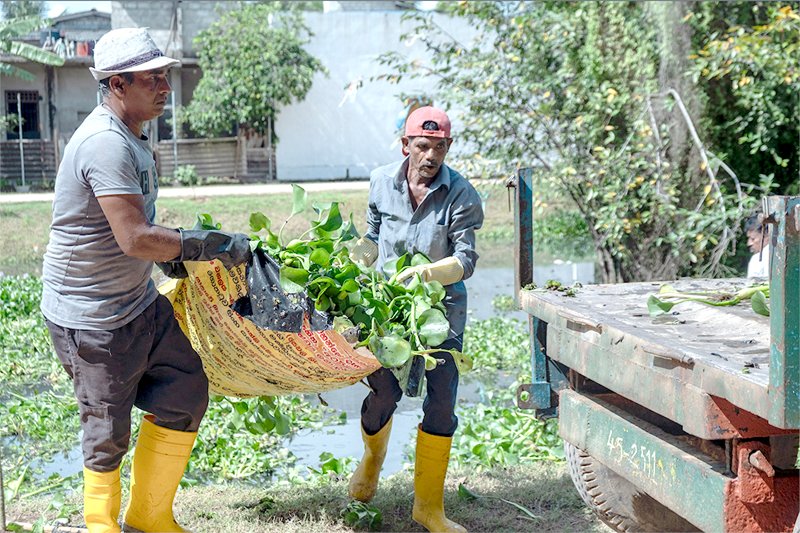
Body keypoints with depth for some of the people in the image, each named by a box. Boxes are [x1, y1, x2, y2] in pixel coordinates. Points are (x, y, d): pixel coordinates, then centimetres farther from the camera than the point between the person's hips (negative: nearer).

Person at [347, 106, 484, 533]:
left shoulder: (461, 194, -11)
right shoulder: (382, 182, 0)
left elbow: (466, 260, -15)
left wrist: (424, 272, -31)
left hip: (442, 307, -1)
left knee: (442, 401, -4)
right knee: (385, 393, -5)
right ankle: (373, 457, 33)